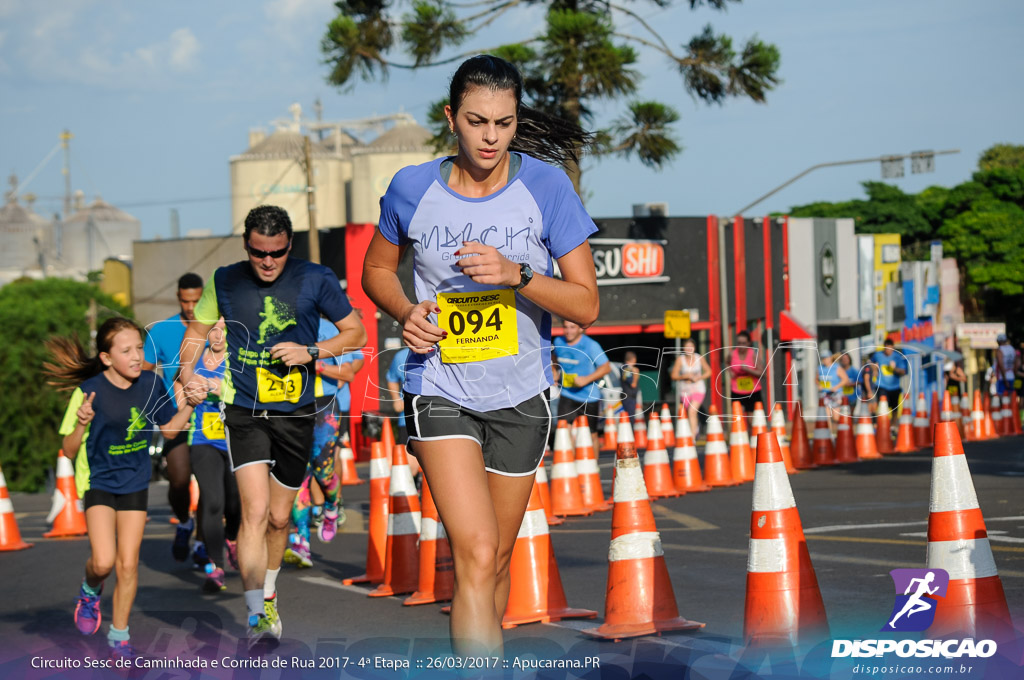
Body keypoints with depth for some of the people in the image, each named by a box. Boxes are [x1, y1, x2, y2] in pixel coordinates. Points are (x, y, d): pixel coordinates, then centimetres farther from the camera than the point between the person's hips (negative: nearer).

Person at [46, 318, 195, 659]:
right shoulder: (89, 391, -18)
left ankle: (119, 635, 19)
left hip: (135, 483, 3)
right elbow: (70, 451, -13)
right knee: (103, 562, -16)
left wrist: (189, 403, -6)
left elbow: (168, 428, 9)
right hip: (97, 481, -3)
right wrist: (82, 424, -32)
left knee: (128, 564, 1)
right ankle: (90, 592, 20)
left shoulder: (150, 383, -6)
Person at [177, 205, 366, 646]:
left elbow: (356, 333, 2)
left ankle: (268, 594, 39)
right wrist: (187, 373, -4)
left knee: (279, 517, 12)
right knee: (255, 510, -18)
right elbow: (197, 332, 13)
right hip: (244, 412, -1)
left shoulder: (315, 279, -4)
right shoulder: (225, 281, -1)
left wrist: (310, 352, -13)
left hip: (296, 414, 1)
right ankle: (256, 617, -20)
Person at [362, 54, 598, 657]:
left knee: (498, 559, 15)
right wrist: (407, 313, -6)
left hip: (520, 397, 2)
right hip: (441, 389, -2)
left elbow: (586, 304, -7)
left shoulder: (546, 186, -7)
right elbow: (376, 269, 14)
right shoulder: (413, 189, -4)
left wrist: (516, 274, -23)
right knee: (476, 555, -19)